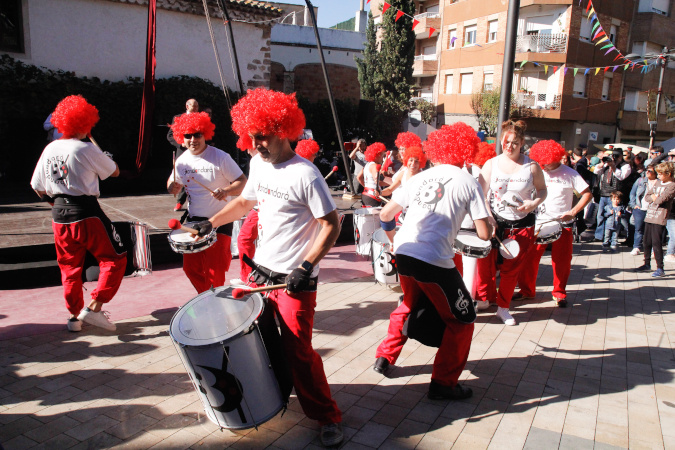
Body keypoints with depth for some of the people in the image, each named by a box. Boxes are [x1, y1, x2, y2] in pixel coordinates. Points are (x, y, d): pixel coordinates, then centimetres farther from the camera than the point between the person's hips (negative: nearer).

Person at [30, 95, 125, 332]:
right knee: (115, 258, 4)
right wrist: (105, 159, 20)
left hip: (59, 214, 7)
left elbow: (39, 189, 12)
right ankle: (94, 307, -3)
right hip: (86, 213, -6)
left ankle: (74, 316, 25)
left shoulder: (49, 149, 8)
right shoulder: (86, 149, -10)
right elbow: (114, 172, 2)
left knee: (69, 267, 17)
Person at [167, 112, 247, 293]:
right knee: (191, 267, 11)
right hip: (193, 220, 6)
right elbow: (173, 182, 18)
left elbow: (243, 182, -12)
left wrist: (226, 191, -31)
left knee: (214, 271, -6)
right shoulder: (182, 160, 4)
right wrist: (173, 187, -7)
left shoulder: (220, 157, -12)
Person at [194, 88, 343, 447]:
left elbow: (331, 225, -17)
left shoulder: (305, 175, -17)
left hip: (295, 279, -7)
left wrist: (306, 267, -24)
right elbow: (245, 201, 23)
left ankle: (328, 417, 16)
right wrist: (210, 223, 18)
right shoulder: (258, 164, 6)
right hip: (261, 269, 8)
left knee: (297, 350, -3)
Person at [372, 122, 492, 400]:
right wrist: (492, 226, 21)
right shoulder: (468, 182, 2)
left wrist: (395, 239, 34)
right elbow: (484, 234, -3)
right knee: (462, 319, 13)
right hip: (434, 261, -6)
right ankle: (443, 383, 17)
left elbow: (385, 215, 17)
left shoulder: (420, 177, 15)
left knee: (409, 304, 32)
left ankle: (384, 358, 37)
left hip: (403, 253, 6)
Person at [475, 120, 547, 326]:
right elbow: (481, 194, -4)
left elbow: (542, 189, 9)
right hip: (495, 223, 0)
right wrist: (488, 217, -17)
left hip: (522, 225, 0)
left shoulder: (532, 166, -2)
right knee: (486, 264, -4)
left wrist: (534, 203, -13)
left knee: (511, 269, 8)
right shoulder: (491, 164, -1)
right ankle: (483, 298, 21)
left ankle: (503, 307, 25)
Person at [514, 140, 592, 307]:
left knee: (561, 261, 6)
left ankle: (559, 293, 24)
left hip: (562, 225, -2)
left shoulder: (569, 174, -4)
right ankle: (527, 290, 17)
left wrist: (573, 212, -14)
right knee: (529, 257, 0)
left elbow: (588, 194, -3)